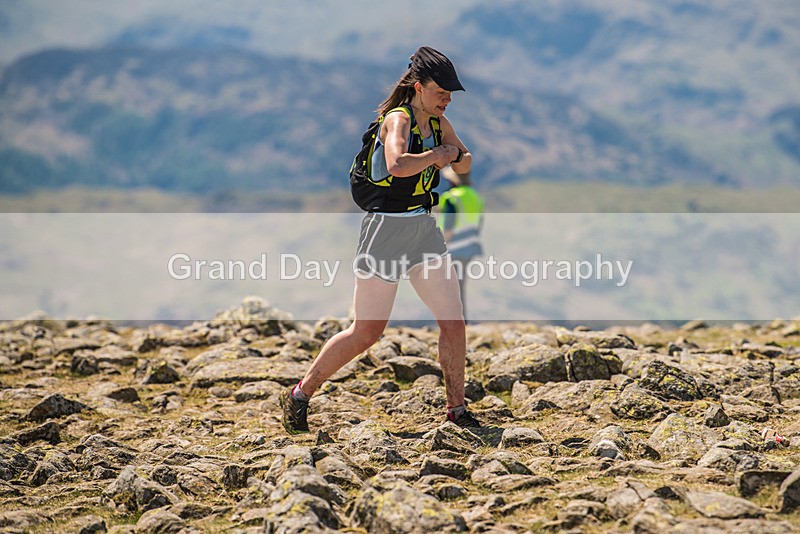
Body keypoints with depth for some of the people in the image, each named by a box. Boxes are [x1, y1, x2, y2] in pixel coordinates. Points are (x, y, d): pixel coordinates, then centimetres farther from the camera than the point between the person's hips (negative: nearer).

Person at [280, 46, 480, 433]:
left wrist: (454, 154, -1)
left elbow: (465, 165, 22)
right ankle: (300, 394, 14)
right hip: (387, 228, -7)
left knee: (453, 322, 1)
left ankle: (456, 408, 15)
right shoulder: (398, 119, -15)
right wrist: (436, 154, -19)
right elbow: (399, 165, -35)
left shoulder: (438, 123, 9)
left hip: (424, 228, 7)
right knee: (366, 333, -1)